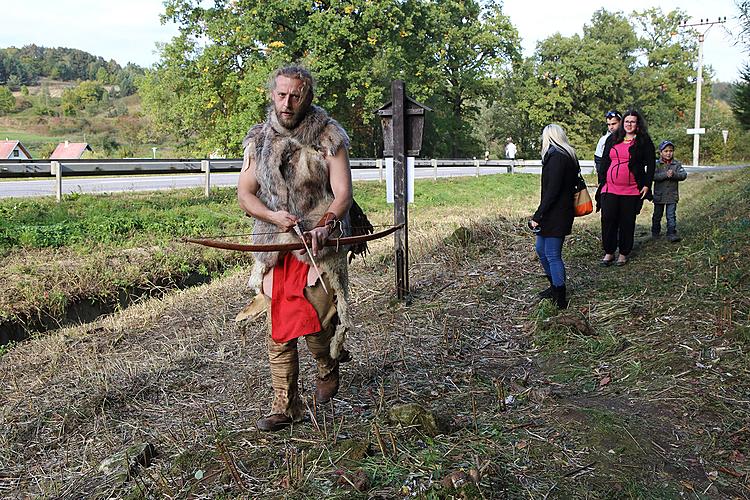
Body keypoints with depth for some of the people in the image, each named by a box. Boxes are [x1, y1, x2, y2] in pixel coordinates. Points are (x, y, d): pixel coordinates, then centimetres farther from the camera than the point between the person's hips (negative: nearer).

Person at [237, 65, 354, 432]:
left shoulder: (328, 136, -2)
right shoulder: (259, 138, 8)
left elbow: (343, 193, -8)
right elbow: (245, 193, 8)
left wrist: (324, 226, -27)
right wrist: (273, 216, -12)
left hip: (320, 246, -3)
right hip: (274, 246, 4)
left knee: (315, 324, -10)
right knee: (278, 331, 4)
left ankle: (329, 365, 25)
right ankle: (286, 407, 17)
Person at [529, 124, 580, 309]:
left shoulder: (556, 157, -16)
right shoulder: (568, 156, 14)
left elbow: (552, 190, -22)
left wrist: (538, 215, -20)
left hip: (556, 215, -10)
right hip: (558, 213, 10)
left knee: (552, 255, -2)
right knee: (541, 249, 20)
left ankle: (561, 299, 6)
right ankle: (555, 287, 33)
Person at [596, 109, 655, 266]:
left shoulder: (644, 141, 3)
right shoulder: (612, 139, 12)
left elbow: (651, 164, 2)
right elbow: (604, 161, 15)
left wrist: (647, 185, -4)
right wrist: (601, 182, 11)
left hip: (631, 190, -2)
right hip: (610, 189, 3)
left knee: (627, 222, 5)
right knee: (608, 220, -1)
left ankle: (623, 253, 16)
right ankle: (609, 252, 12)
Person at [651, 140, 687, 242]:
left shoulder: (677, 164, 2)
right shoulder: (657, 164, -4)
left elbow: (684, 175, -9)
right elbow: (653, 176, -18)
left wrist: (674, 174, -26)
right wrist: (665, 175, -28)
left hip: (672, 195, 0)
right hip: (659, 195, 0)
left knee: (671, 216, -1)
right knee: (657, 215, 13)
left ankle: (671, 233, 3)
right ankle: (655, 232, 29)